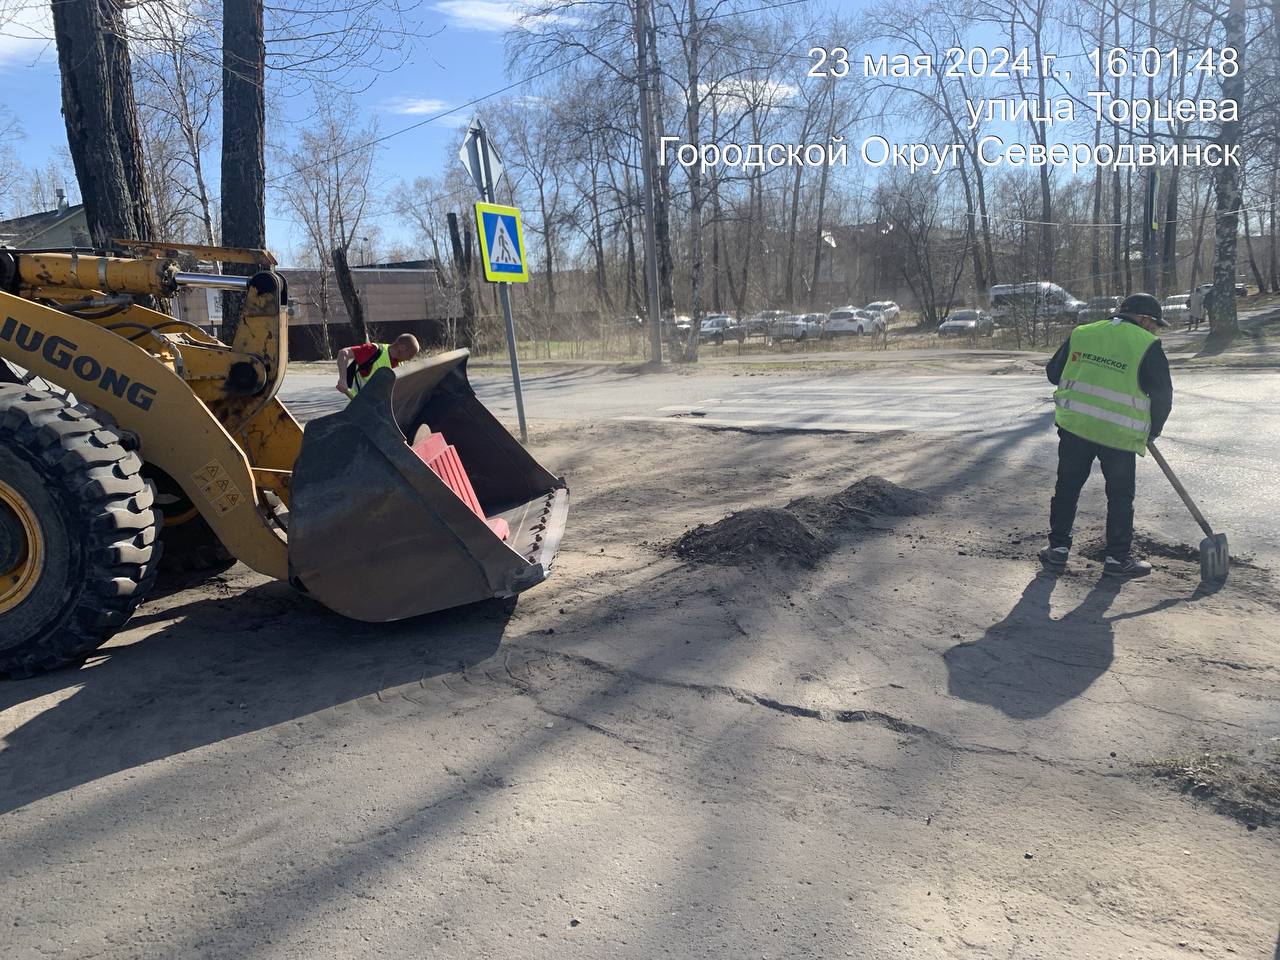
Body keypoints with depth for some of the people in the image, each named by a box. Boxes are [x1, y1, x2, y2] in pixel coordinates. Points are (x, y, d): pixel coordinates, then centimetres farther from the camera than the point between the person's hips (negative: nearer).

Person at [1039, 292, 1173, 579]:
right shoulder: (1147, 346, -4)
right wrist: (1151, 432, 15)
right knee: (1120, 496, 11)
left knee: (1067, 488, 15)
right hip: (1120, 434, -3)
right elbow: (1163, 396, -1)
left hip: (1074, 425, 3)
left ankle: (1058, 548, 18)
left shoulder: (1081, 334, 7)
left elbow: (1053, 372, 15)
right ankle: (1118, 557, 17)